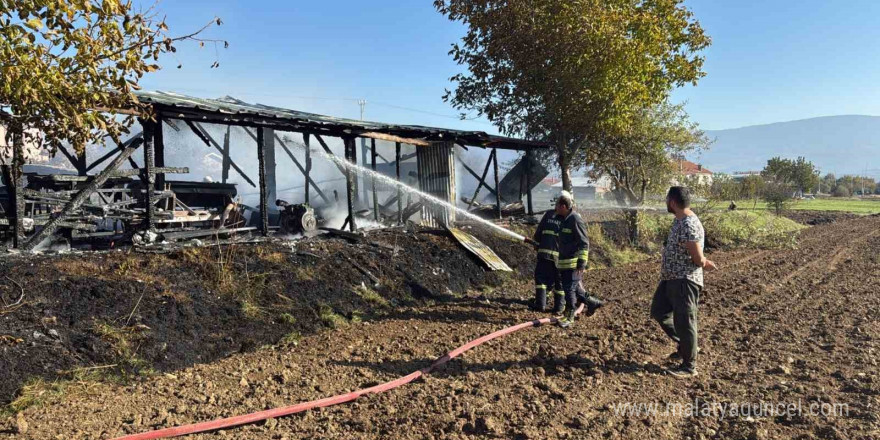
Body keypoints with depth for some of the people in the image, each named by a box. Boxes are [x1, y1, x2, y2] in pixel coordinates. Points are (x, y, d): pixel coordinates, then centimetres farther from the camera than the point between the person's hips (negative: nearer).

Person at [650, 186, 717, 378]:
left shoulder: (689, 226, -24)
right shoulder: (679, 220, 9)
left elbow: (699, 259, -22)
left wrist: (705, 264, -2)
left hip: (684, 281, -10)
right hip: (670, 278, 10)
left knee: (684, 321, 0)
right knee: (658, 312, 19)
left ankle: (689, 366, 14)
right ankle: (684, 345, 32)